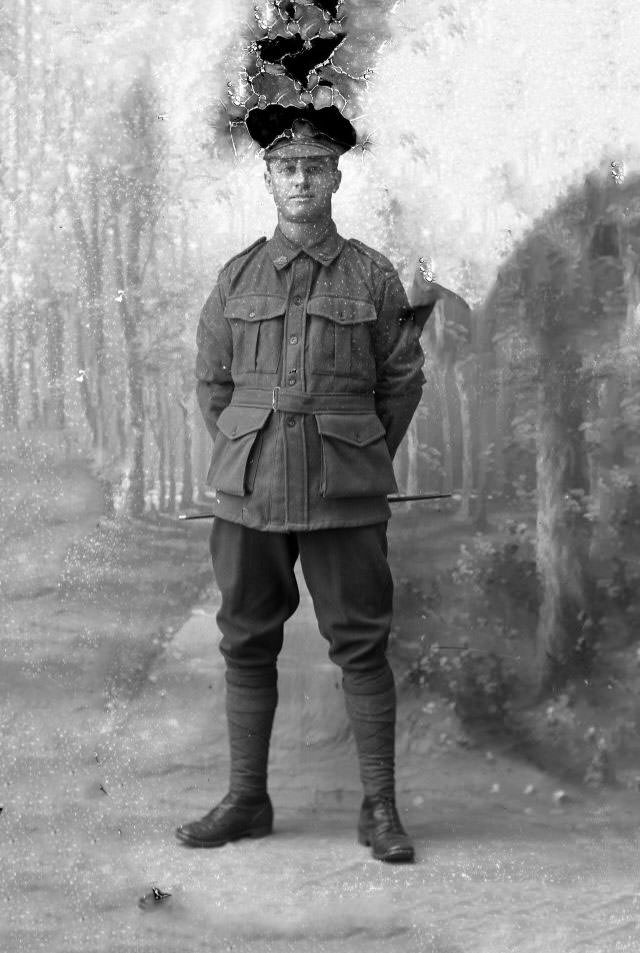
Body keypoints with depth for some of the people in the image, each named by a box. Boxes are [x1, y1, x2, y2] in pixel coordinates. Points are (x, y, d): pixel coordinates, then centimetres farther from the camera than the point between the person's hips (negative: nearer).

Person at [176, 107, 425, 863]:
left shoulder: (373, 277, 2)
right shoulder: (236, 278, 7)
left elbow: (402, 381, 8)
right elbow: (211, 382, 14)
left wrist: (361, 464, 8)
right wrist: (248, 458, 10)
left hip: (345, 498, -2)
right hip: (248, 495, 2)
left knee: (360, 645, 0)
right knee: (247, 644, 8)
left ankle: (379, 808, 10)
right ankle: (247, 799, 20)